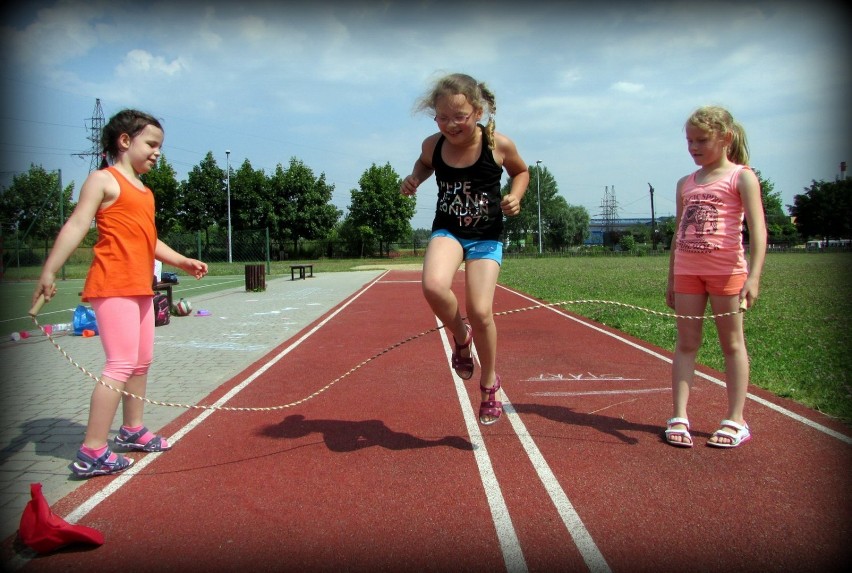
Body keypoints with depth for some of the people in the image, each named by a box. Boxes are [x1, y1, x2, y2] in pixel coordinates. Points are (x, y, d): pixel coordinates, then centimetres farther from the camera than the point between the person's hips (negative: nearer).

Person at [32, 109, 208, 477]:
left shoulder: (145, 192, 20)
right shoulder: (104, 180, -5)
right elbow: (76, 226, -15)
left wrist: (183, 262, 15)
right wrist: (48, 273, -22)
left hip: (141, 288, 9)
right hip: (113, 287, -9)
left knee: (142, 362, 16)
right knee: (121, 365, -13)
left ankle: (132, 431, 32)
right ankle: (92, 453, -7)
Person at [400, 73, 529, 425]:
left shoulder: (498, 144, -13)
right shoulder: (433, 144, -7)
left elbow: (521, 172, 8)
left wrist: (515, 196, -11)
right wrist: (414, 178, -2)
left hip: (486, 237, -1)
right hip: (447, 230, 2)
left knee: (481, 311, -11)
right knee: (433, 286, -30)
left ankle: (489, 383, 17)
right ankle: (461, 337, 3)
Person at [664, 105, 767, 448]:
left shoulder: (741, 176, -2)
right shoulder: (685, 184, 13)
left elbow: (757, 229, -11)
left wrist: (754, 276, -22)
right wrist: (671, 279, 15)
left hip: (726, 270, -5)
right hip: (687, 271, 5)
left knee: (732, 343, 4)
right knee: (686, 343, 3)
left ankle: (736, 421, 12)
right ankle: (679, 418, 6)